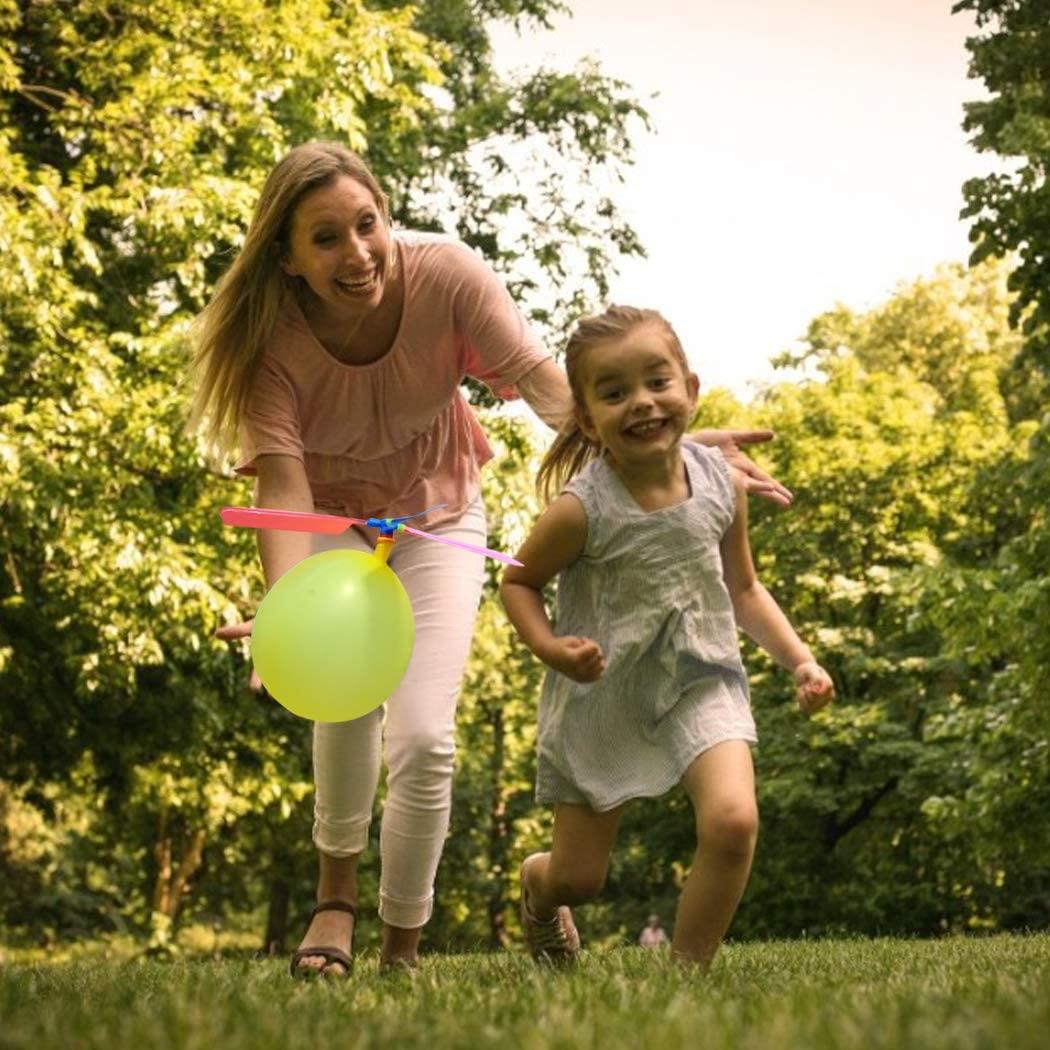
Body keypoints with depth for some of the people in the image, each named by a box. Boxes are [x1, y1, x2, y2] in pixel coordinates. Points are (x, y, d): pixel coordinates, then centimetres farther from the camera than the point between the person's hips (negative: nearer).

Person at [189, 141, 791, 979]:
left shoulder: (445, 273, -27)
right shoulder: (269, 336, -27)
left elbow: (545, 382, -33)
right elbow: (282, 482, -34)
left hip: (438, 515, 0)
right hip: (332, 518, 0)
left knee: (423, 739, -11)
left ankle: (403, 949, 12)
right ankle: (337, 889, 1)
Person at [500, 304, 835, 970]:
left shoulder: (721, 484, -8)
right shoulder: (582, 509, -20)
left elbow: (744, 590, 8)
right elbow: (519, 582, -4)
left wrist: (799, 658, -2)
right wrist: (550, 648, -22)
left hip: (701, 682, 2)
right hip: (602, 695, -2)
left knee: (733, 820, -25)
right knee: (579, 877, 8)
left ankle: (690, 969, -3)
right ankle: (538, 881, 49)